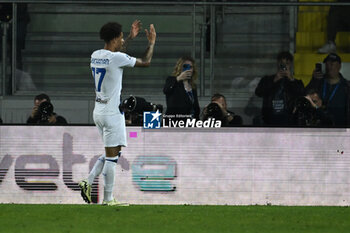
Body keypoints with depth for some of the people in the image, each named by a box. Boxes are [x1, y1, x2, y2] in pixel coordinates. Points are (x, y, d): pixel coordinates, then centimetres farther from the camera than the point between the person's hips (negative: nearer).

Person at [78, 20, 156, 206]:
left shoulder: (96, 55, 8)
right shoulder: (116, 58, -17)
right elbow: (146, 62, -7)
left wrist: (131, 38, 36)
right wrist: (151, 43, 9)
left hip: (99, 111, 9)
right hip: (112, 113, -9)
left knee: (111, 153, 19)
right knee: (112, 156, -3)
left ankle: (88, 182, 9)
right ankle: (108, 199, 0)